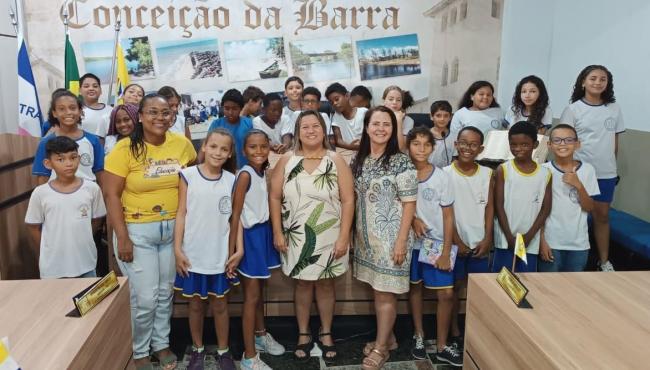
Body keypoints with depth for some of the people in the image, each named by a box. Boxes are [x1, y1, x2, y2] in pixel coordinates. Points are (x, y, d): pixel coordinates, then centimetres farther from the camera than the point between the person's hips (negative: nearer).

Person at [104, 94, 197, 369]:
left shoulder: (182, 144, -2)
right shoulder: (125, 148, -12)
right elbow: (111, 194, -12)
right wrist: (122, 237, -15)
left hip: (173, 227, 4)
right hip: (137, 229, -3)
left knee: (165, 292, 15)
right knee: (144, 297, 1)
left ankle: (161, 343, 36)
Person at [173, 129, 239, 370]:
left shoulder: (231, 180, 0)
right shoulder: (188, 175, -5)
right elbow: (181, 213, -4)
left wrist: (239, 249, -5)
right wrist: (177, 249, -7)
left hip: (221, 254, 1)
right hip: (193, 253, -1)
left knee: (220, 304, 13)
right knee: (195, 304, 14)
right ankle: (197, 349, 32)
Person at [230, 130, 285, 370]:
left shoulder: (263, 172, 5)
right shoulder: (245, 175, -17)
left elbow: (265, 204, 6)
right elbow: (235, 215, -18)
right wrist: (232, 249, -20)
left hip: (263, 232, 7)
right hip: (249, 236, -7)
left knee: (259, 290, 22)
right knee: (251, 296, 0)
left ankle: (260, 335, 41)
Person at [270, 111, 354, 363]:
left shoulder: (336, 161, -4)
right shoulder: (287, 161, -1)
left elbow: (348, 200, -7)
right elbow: (275, 197, 1)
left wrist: (344, 237, -12)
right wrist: (277, 233, -4)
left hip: (329, 238, -1)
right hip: (296, 238, 1)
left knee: (325, 285, 11)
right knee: (303, 285, 12)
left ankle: (326, 334, 30)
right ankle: (303, 335, 28)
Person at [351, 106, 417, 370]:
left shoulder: (401, 162, -11)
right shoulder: (359, 160, 6)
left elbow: (409, 204, -12)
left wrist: (401, 241, -16)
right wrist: (355, 231, 8)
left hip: (390, 236, -6)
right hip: (366, 235, 6)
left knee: (386, 292, 1)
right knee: (377, 289, 15)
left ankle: (381, 347, 14)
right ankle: (385, 336, 30)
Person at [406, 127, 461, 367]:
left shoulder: (442, 177, -7)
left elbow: (448, 216, -5)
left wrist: (446, 252, -9)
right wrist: (412, 218, -16)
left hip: (437, 243, -1)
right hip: (412, 242, 1)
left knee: (446, 294, -2)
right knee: (414, 287, 12)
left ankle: (442, 346, 13)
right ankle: (419, 336, 29)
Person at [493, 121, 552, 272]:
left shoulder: (545, 174, 3)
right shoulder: (503, 170, -2)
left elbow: (545, 209, 3)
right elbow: (499, 206, -4)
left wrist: (529, 236, -6)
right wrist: (510, 237, -8)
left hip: (531, 242, 2)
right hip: (506, 239, -2)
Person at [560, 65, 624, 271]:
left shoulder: (614, 109, 5)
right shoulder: (573, 109, -5)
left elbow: (615, 141, 11)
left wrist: (613, 166, 12)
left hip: (606, 173, 3)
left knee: (602, 215, 12)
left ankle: (604, 261, 23)